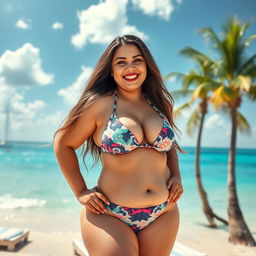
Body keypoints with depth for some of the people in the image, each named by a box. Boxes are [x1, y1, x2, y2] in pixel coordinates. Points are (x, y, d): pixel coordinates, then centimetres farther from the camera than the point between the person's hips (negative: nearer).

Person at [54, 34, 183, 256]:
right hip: (110, 217, -4)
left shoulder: (161, 104, 6)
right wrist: (81, 192, -4)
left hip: (163, 216, 5)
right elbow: (63, 143, 0)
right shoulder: (99, 104, -8)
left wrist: (176, 176, 6)